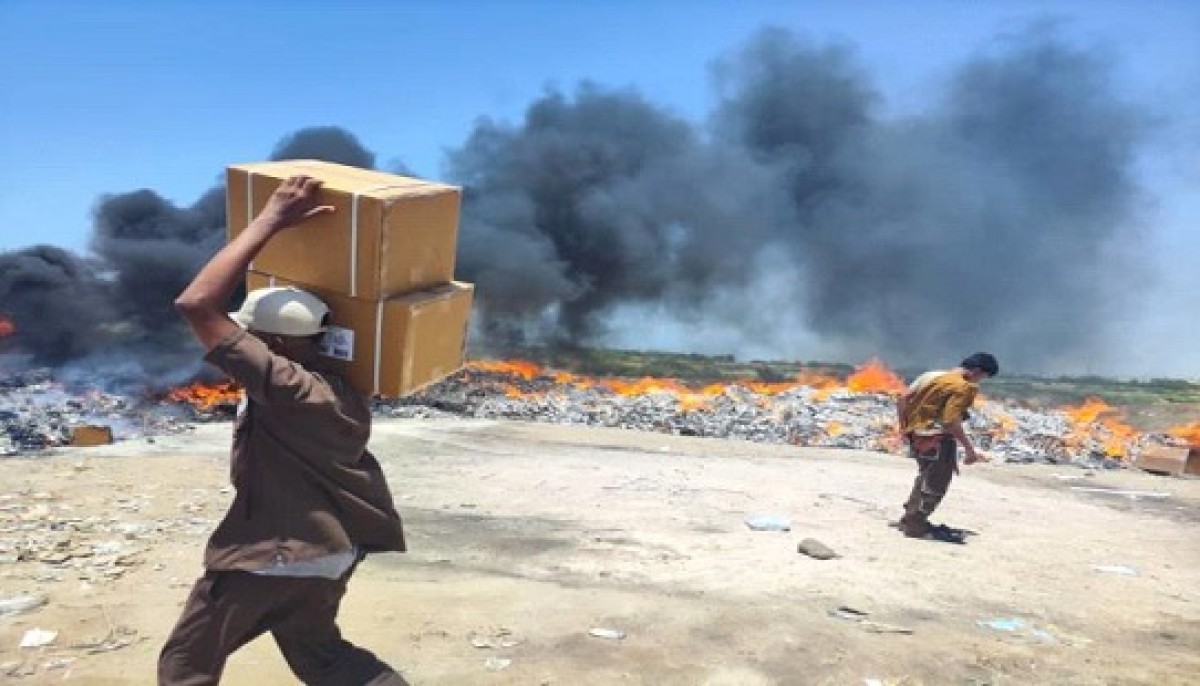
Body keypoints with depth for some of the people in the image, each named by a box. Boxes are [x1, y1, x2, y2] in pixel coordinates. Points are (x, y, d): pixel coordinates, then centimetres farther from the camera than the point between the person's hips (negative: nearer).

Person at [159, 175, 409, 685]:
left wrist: (269, 220, -29)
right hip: (332, 549, 8)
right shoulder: (339, 387, -2)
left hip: (273, 552, -8)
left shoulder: (283, 386, -27)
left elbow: (196, 304, -31)